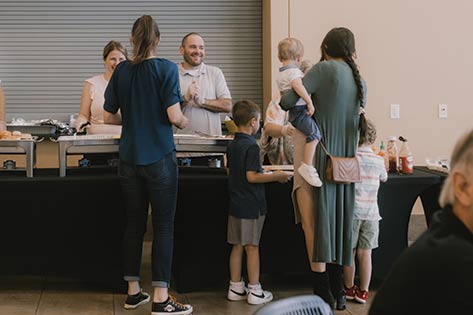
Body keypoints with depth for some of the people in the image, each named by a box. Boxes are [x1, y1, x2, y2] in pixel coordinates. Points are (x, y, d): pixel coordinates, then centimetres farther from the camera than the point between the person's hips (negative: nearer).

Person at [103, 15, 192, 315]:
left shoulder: (121, 70, 3)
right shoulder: (166, 68, -8)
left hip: (129, 159, 4)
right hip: (159, 158, -4)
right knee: (163, 226, 1)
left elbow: (109, 116, 8)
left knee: (135, 224, 12)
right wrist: (184, 121, 6)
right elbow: (174, 115, -15)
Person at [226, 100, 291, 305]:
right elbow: (251, 177, -20)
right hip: (251, 205, -7)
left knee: (237, 247, 12)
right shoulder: (251, 146, -16)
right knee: (252, 248, 0)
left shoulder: (232, 146, 9)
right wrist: (276, 176, -11)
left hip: (236, 204, 7)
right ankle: (255, 291, 7)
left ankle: (236, 288, 18)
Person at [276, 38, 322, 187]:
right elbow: (297, 85, -34)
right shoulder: (294, 71, -14)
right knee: (314, 133, -23)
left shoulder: (280, 75, 17)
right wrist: (309, 102, -32)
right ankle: (307, 166, -28)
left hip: (293, 112, 10)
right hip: (300, 110, -10)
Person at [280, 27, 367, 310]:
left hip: (319, 159, -6)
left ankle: (323, 292, 0)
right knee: (339, 221, 13)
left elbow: (287, 101, -14)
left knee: (314, 222, -1)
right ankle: (338, 292, 19)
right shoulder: (360, 80, 12)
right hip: (346, 160, 6)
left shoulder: (324, 69, -7)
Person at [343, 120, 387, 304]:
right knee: (365, 253, 5)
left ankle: (349, 289, 19)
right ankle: (363, 291, 8)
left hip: (352, 211, -2)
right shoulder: (378, 160, 4)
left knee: (349, 252, 9)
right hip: (371, 212, 2)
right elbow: (384, 178, 21)